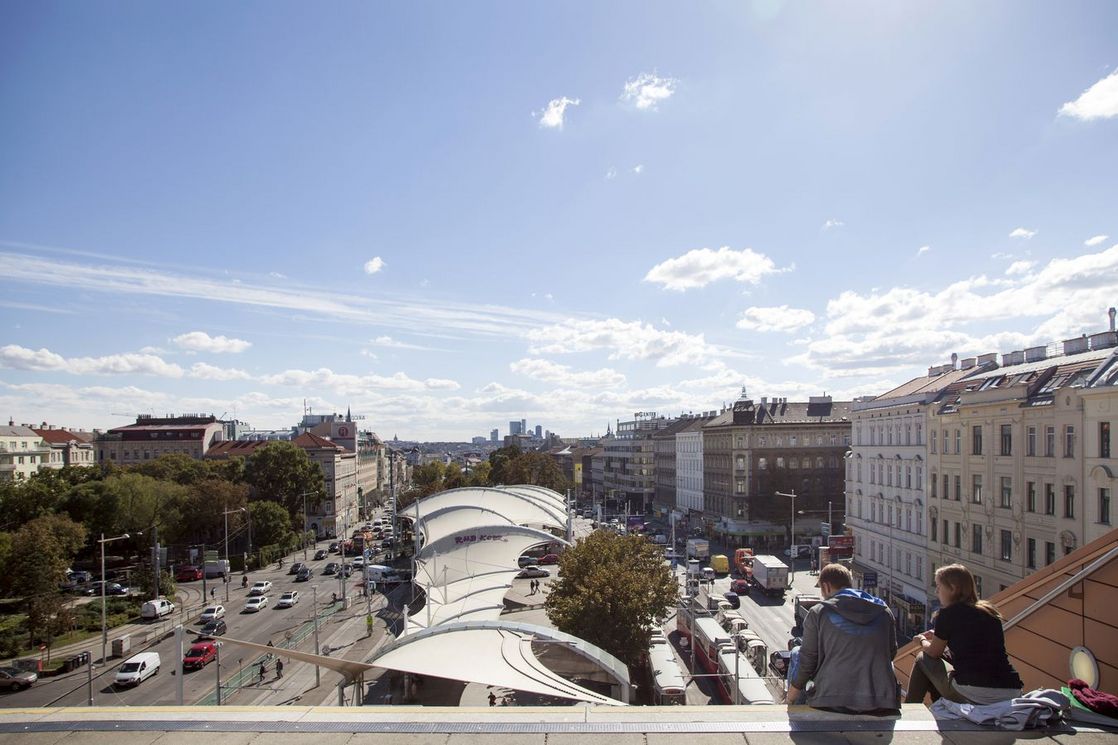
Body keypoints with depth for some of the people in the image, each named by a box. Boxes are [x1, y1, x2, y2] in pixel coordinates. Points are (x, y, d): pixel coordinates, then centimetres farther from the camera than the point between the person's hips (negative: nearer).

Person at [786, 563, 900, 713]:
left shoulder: (818, 612, -4)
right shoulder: (884, 611, 6)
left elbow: (807, 660, -2)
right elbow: (891, 653, 15)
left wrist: (790, 700, 11)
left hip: (833, 702, -3)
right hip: (882, 704, 4)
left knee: (796, 653, 22)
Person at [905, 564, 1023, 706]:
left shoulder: (948, 613, -4)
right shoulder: (990, 612, 14)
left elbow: (934, 652, 9)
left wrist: (922, 640, 31)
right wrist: (938, 636, 37)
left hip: (974, 696, -6)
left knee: (923, 659, 18)